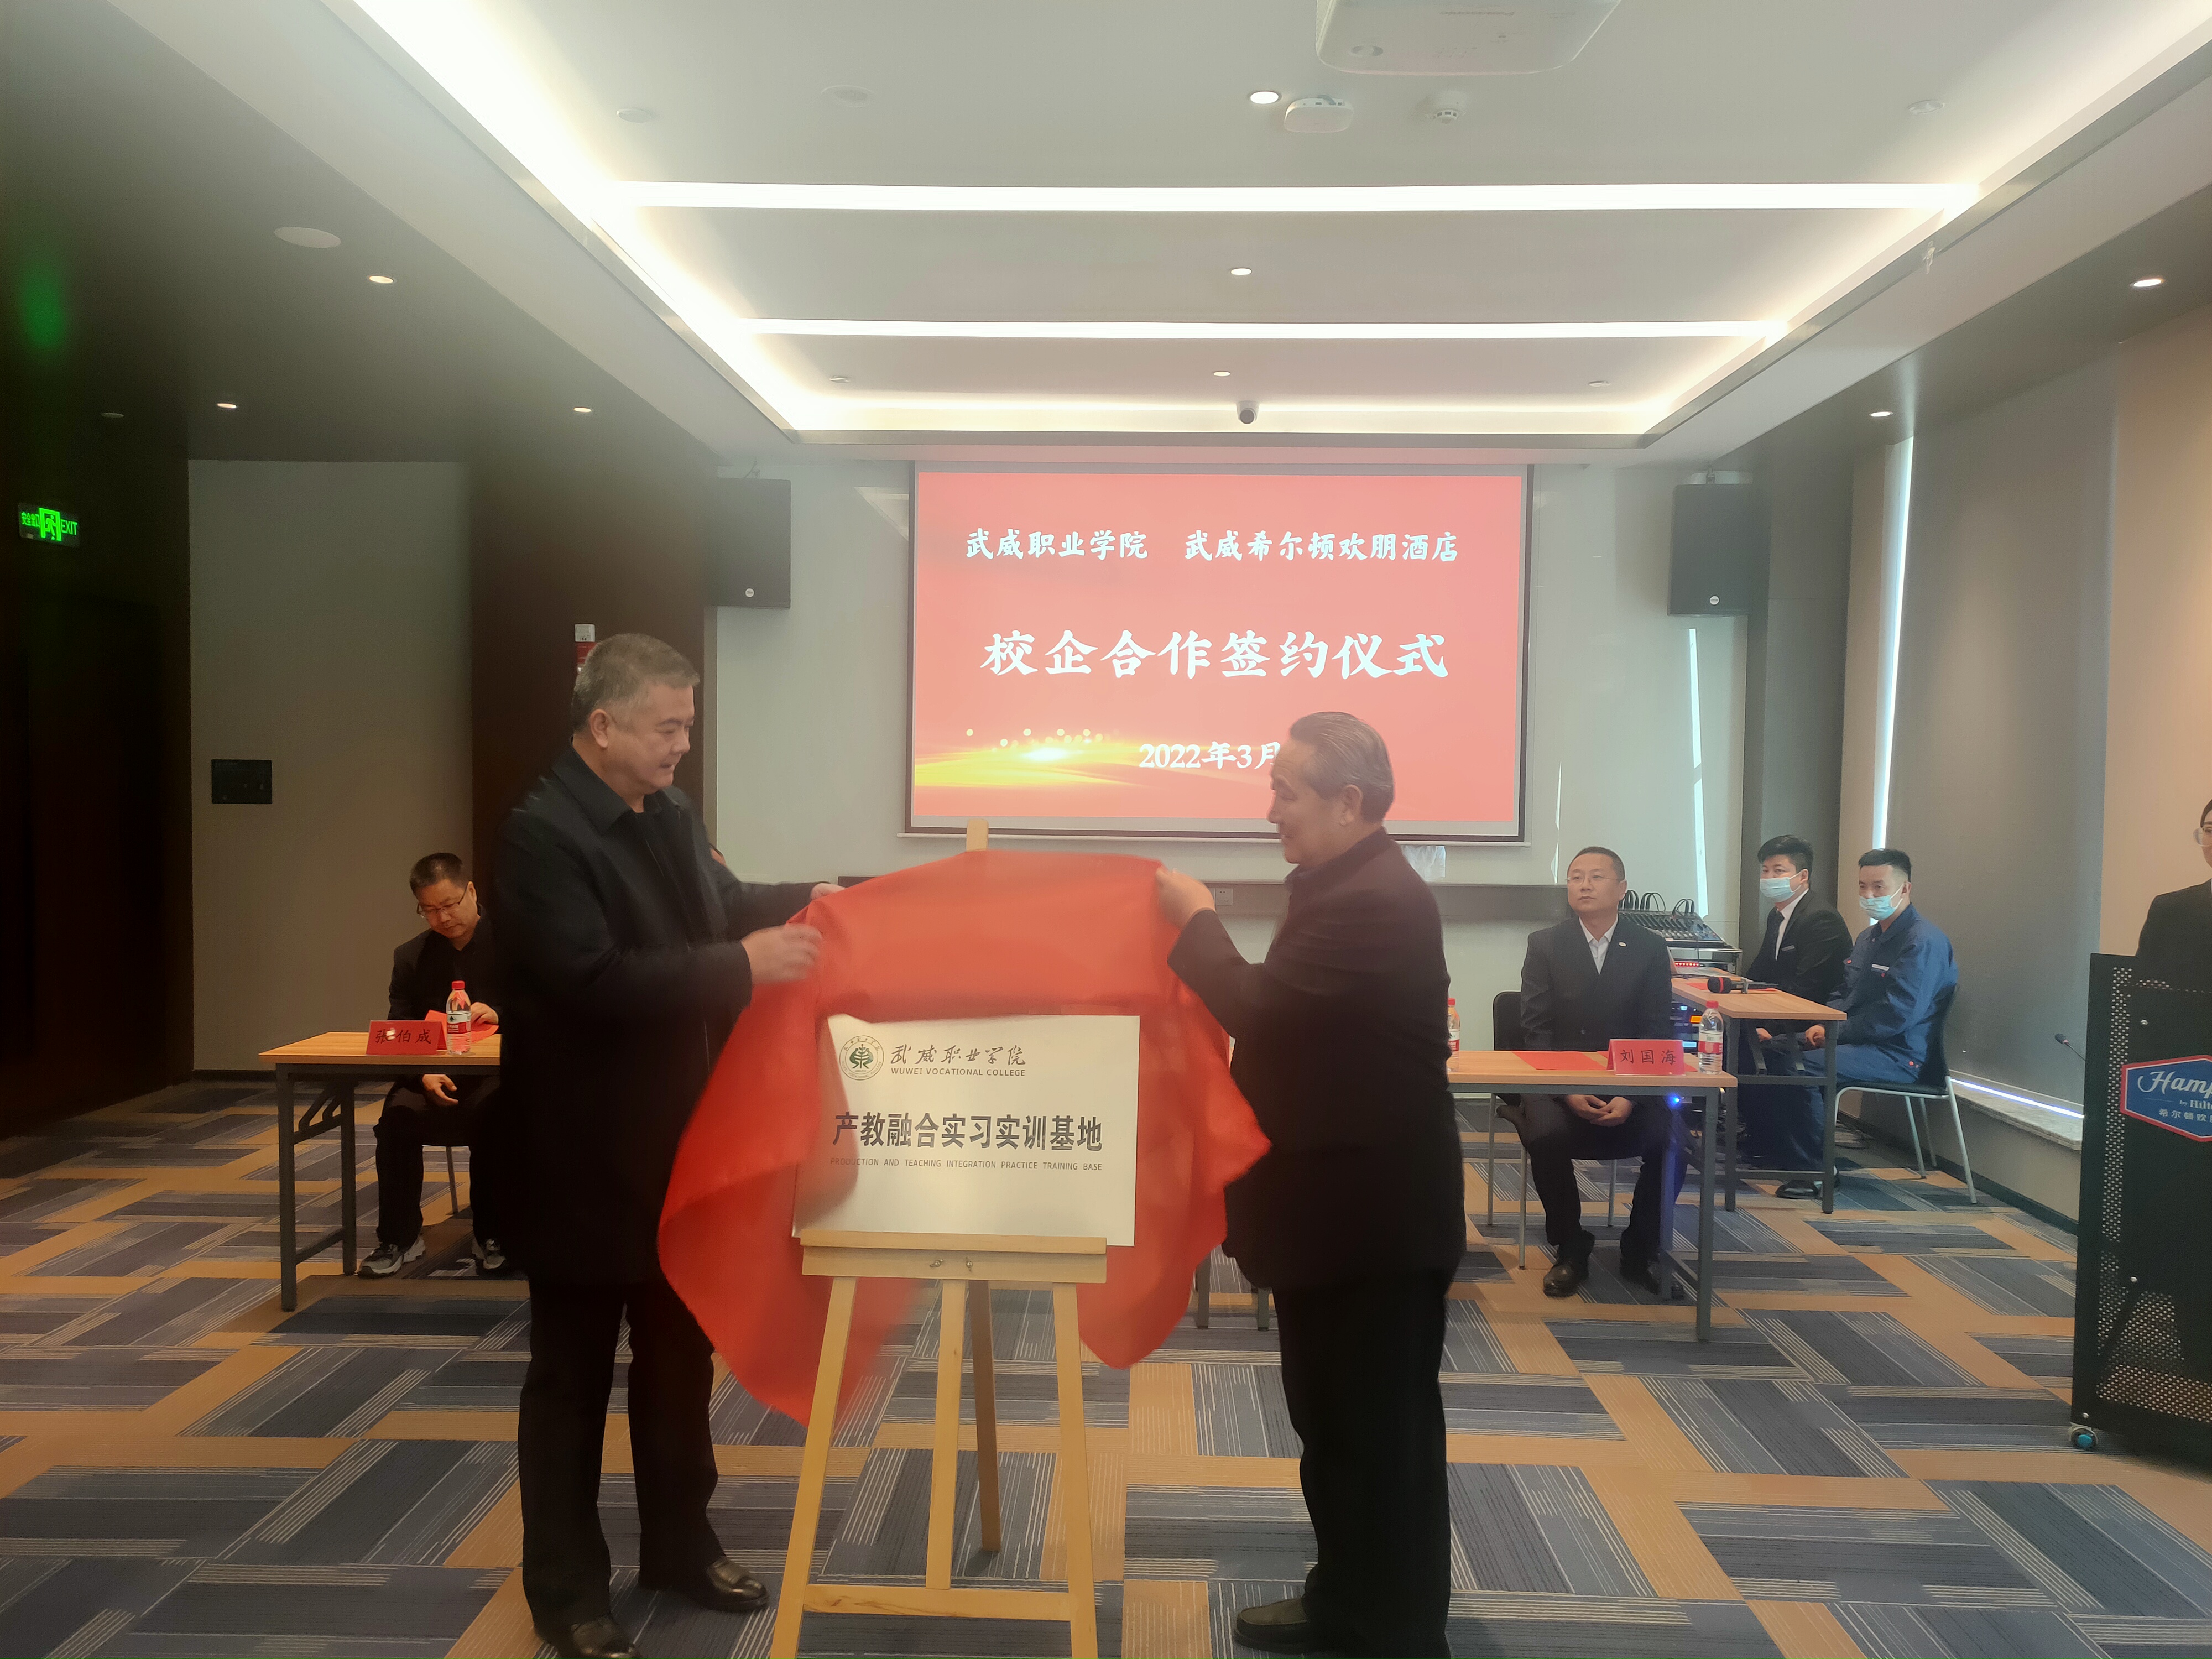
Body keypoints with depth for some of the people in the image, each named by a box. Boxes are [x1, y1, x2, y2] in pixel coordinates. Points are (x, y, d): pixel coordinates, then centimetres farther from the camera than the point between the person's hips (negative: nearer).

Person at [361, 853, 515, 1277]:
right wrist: (424, 1075, -15)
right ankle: (399, 1237, -9)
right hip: (434, 1079, 3)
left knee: (496, 1115, -35)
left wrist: (499, 1017, -25)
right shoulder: (411, 957, 10)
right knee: (397, 1117, -28)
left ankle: (493, 1235, -16)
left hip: (498, 1073, -3)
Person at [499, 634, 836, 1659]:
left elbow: (716, 904, 21)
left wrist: (803, 905, 4)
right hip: (587, 1157, -8)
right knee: (573, 1374, 9)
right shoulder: (542, 831, -20)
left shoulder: (669, 814, 6)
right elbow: (595, 980, -28)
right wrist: (744, 964, -27)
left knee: (679, 1354, 19)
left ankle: (679, 1545, 37)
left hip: (675, 1143, 8)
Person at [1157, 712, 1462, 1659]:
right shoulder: (1347, 886, 11)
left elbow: (1259, 1007, -27)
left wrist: (1194, 918, -14)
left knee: (1384, 1431, 5)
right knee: (1332, 1419, 21)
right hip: (1343, 1205, 11)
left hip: (1374, 1218, -11)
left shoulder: (1374, 902, -24)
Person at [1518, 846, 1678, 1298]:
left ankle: (1643, 1249, 2)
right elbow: (1536, 1030, -5)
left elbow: (1659, 1032, -3)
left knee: (1671, 1142, -26)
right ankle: (1571, 1248, -6)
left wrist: (1631, 1096, -18)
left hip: (1631, 1086, 1)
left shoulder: (1650, 947, 2)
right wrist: (1568, 1090, -20)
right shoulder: (1545, 945, 0)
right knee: (1546, 1135, -32)